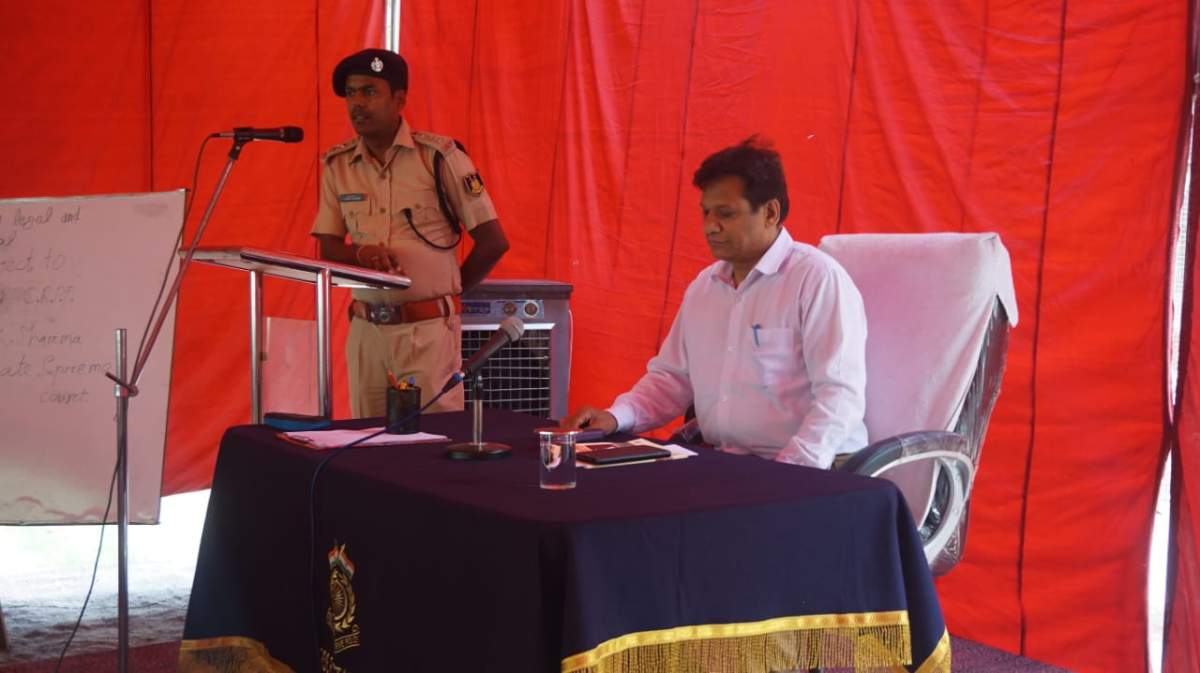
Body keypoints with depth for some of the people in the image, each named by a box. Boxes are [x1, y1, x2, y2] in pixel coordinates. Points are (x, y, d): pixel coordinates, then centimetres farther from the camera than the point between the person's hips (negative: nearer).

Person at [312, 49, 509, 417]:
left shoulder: (440, 156, -6)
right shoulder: (337, 164, 7)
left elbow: (493, 241, -3)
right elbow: (328, 249, 8)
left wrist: (448, 291, 6)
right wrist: (361, 254, -14)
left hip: (429, 329, -4)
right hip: (366, 330, 4)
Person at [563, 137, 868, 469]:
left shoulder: (818, 278, -9)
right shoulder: (703, 286, 15)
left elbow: (841, 393, -16)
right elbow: (673, 377, 22)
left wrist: (792, 472, -27)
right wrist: (616, 416, 4)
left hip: (806, 474, -6)